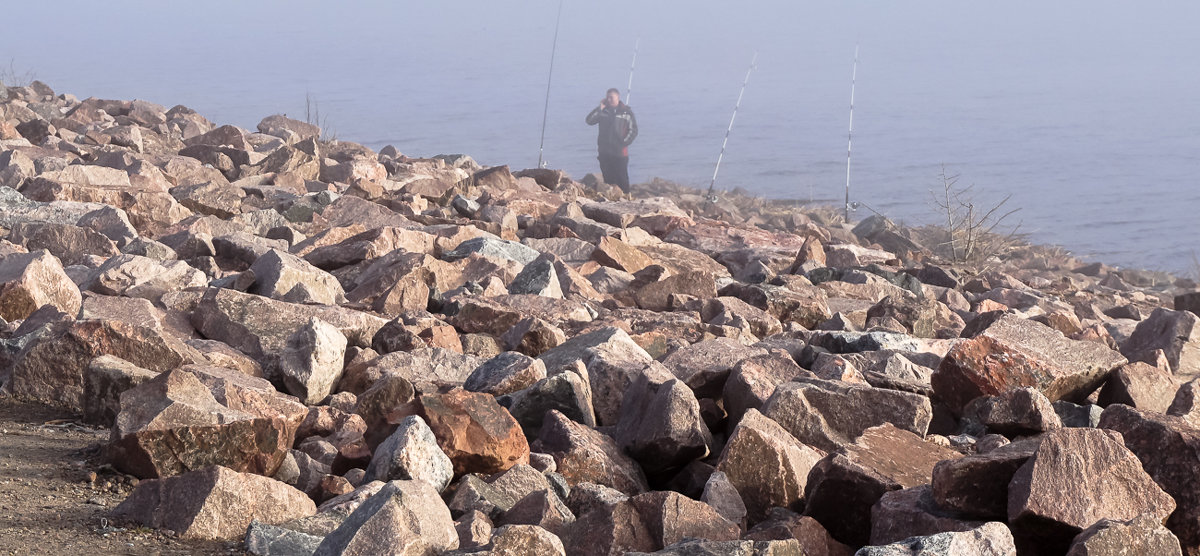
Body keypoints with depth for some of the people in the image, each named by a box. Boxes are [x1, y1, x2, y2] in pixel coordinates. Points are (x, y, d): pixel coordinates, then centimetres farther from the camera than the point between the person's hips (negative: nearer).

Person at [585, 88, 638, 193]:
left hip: (620, 153, -3)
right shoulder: (603, 111, 7)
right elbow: (589, 121, -4)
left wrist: (624, 142, -9)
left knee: (622, 180, -3)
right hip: (604, 152, 3)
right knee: (608, 180, 9)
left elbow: (633, 130, 0)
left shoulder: (626, 112, -1)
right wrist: (600, 108, -11)